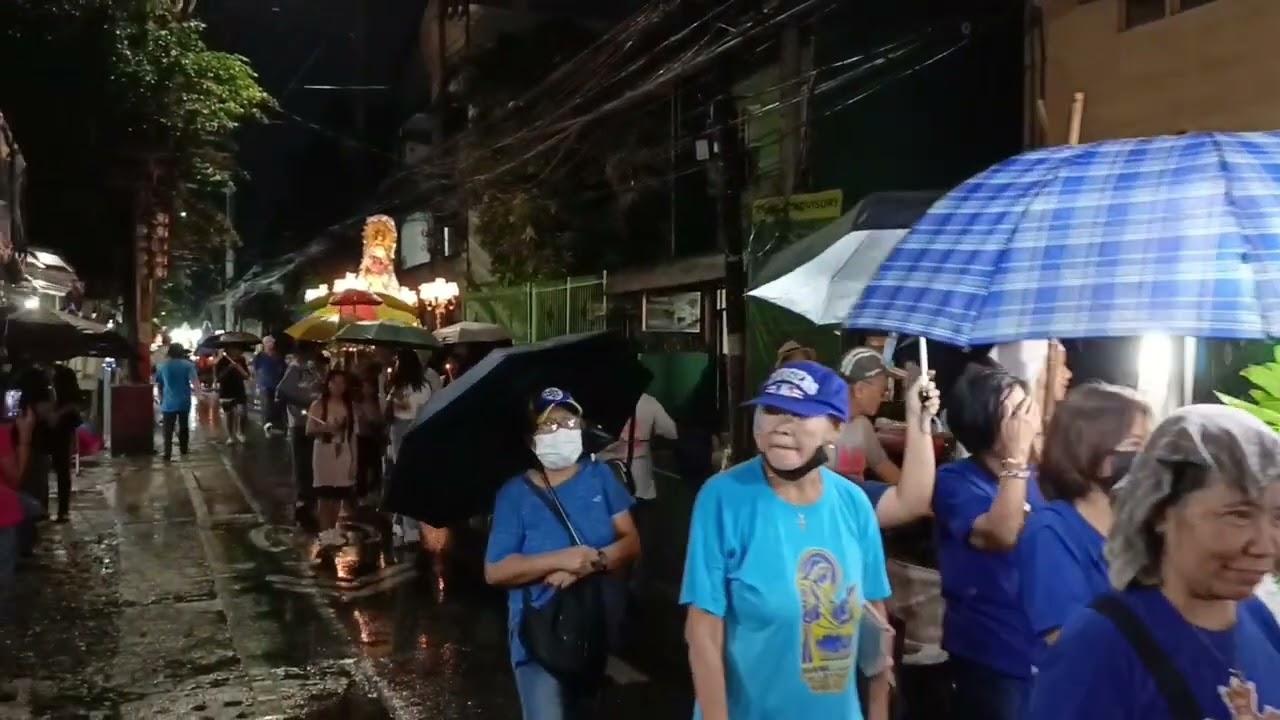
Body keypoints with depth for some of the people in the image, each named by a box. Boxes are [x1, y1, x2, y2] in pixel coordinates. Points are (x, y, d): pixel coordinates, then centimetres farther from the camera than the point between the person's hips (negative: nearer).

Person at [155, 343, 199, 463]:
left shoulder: (162, 366, 6)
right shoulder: (188, 365, -4)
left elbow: (159, 384, 14)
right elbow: (195, 382, -19)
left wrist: (161, 398, 25)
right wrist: (193, 390, -3)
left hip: (168, 402, 1)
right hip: (184, 402, -1)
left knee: (168, 430, -1)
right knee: (184, 426, 16)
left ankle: (167, 454, -9)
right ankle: (184, 449, 27)